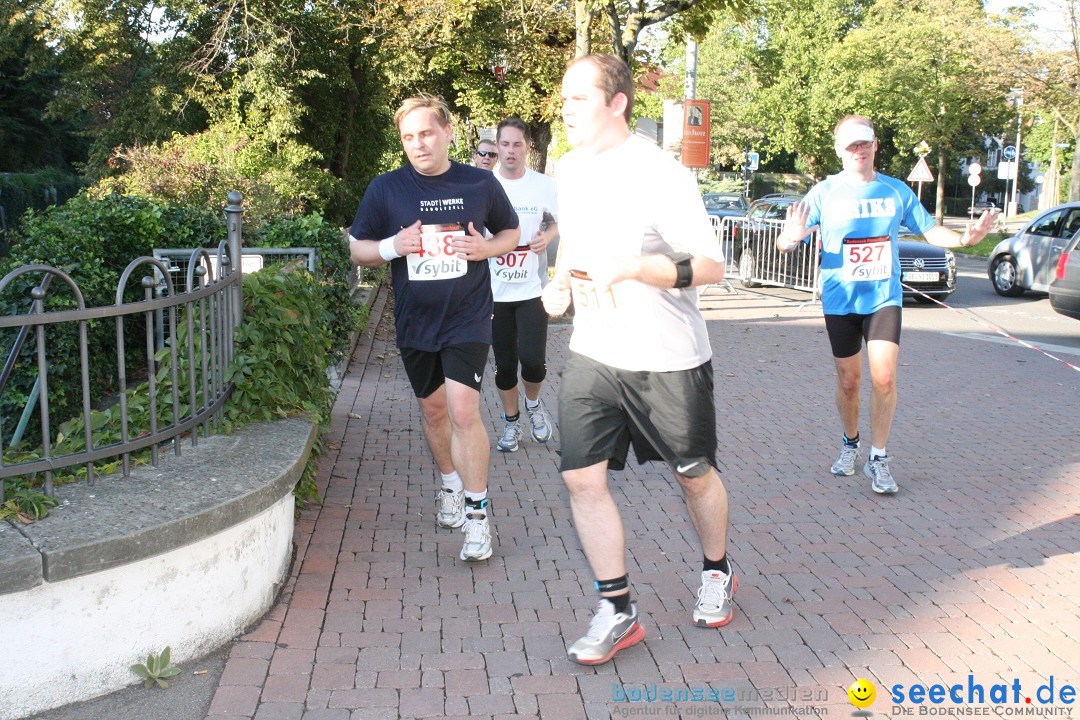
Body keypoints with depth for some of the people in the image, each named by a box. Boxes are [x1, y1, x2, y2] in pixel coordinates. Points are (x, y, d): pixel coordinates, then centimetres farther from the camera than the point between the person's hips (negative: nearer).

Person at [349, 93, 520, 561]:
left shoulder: (480, 184, -2)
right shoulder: (385, 189, -1)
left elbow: (510, 232, 12)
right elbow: (358, 250, 6)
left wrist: (487, 248, -10)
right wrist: (393, 246, -15)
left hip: (468, 318, -3)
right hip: (414, 323, 3)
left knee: (463, 411, -15)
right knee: (433, 411, 16)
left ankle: (478, 510, -1)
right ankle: (451, 485, 40)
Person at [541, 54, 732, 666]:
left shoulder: (661, 175, -17)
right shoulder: (569, 171, 5)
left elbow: (712, 266, -19)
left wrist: (629, 268, -32)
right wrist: (561, 281, 4)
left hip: (668, 360, -5)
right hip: (593, 356, 5)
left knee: (694, 474, 13)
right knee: (582, 477, -5)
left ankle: (719, 572, 41)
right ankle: (618, 611, 8)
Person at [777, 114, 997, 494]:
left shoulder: (896, 191, 2)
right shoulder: (824, 192, -5)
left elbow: (929, 230, 10)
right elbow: (784, 243, -11)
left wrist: (964, 238, -11)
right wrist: (791, 237, -36)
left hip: (884, 297, 0)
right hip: (840, 301, 0)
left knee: (884, 376, -13)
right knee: (848, 381, 9)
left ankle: (878, 458, 1)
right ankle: (850, 444, 35)